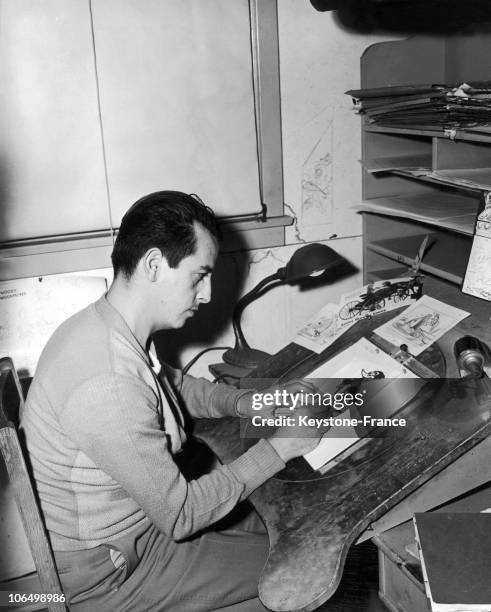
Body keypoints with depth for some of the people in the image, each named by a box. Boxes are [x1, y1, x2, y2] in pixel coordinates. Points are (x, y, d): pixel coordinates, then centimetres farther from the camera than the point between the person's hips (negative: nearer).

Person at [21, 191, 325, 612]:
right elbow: (179, 516, -26)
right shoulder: (109, 386, -36)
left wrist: (245, 404, 0)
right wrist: (277, 449, -18)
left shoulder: (101, 325, -5)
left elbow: (174, 385, 16)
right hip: (105, 576, -9)